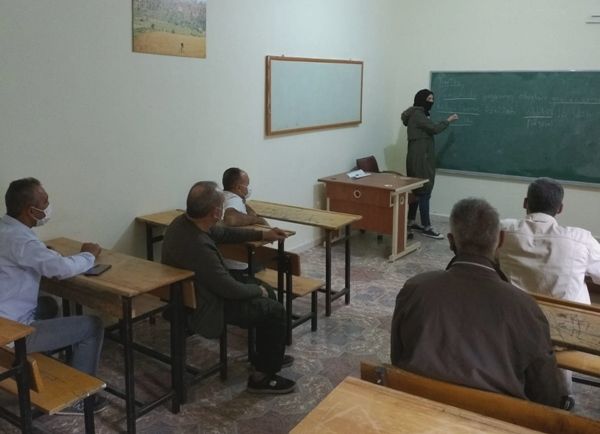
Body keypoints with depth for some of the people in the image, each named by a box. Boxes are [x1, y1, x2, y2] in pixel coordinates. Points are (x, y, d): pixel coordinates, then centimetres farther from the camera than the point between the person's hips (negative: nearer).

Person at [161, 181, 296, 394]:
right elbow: (230, 289, -25)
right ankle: (264, 377, 10)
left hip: (193, 295, 10)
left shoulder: (183, 222, -6)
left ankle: (266, 356, 34)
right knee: (275, 311, -2)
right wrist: (258, 290, -6)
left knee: (267, 294, 18)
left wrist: (262, 235, 13)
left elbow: (224, 233, 12)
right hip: (203, 308, -9)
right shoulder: (198, 246, -35)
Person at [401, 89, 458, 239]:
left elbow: (429, 131, 17)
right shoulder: (417, 114, -13)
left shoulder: (419, 114, 20)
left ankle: (411, 222, 20)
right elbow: (434, 129, -17)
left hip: (421, 157, 11)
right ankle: (427, 227, -9)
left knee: (417, 190, 13)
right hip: (419, 158, -11)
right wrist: (448, 120, -4)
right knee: (424, 192, -10)